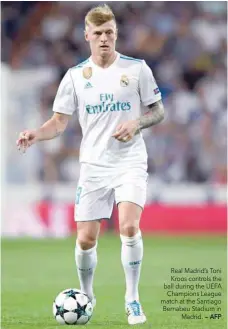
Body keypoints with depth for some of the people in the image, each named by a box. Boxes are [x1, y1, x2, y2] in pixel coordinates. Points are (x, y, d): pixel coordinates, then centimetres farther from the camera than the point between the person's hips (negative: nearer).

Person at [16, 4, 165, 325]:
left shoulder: (137, 69, -1)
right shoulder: (75, 76, 3)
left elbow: (158, 111, 6)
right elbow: (59, 121, 3)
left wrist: (137, 122, -15)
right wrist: (36, 134, -17)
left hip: (130, 162, -2)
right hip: (93, 165, 2)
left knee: (129, 226, -22)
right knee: (86, 239, 0)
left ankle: (132, 301, -9)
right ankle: (86, 296, 25)